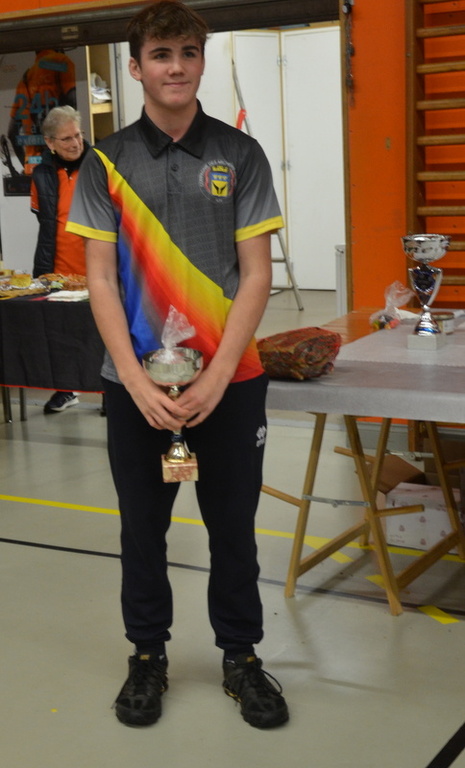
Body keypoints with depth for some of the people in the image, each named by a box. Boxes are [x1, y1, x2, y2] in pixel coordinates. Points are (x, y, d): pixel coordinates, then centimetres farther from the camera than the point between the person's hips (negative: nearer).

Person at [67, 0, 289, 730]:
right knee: (143, 528, 12)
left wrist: (215, 380, -13)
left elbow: (256, 275, -4)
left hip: (229, 381, 0)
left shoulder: (239, 155, 0)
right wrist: (139, 383, -13)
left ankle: (241, 657, 27)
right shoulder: (107, 162, 1)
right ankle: (148, 655, 30)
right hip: (137, 383, 1)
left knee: (233, 527, 10)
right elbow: (101, 280, -2)